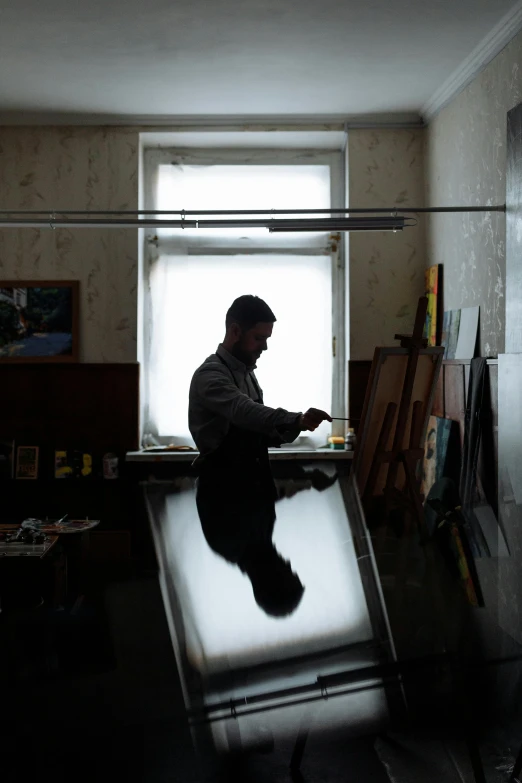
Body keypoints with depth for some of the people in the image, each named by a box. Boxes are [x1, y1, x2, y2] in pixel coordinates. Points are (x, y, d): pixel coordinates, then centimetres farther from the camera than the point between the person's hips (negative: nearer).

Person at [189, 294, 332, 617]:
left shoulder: (247, 374, 15)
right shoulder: (211, 375, -15)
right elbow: (245, 411, -34)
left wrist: (290, 430, -3)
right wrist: (297, 419, -48)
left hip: (254, 488, 9)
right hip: (224, 493, -9)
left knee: (262, 568, 12)